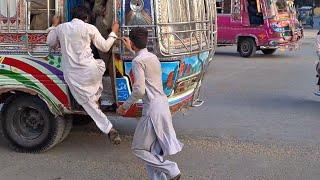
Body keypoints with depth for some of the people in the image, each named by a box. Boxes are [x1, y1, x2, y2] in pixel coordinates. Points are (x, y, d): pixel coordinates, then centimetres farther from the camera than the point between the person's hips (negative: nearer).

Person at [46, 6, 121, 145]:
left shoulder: (61, 28, 6)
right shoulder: (89, 28, -4)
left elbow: (50, 42, 23)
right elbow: (105, 47, 5)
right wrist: (113, 32, 19)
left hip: (71, 75, 2)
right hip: (89, 70, -2)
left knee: (89, 104, 12)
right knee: (101, 64, 34)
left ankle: (108, 129, 6)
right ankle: (96, 96, 29)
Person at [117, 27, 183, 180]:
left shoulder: (137, 61, -12)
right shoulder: (153, 57, 14)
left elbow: (139, 91, -20)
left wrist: (125, 106, -7)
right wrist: (131, 50, 49)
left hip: (152, 109, -9)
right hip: (163, 105, 9)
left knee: (139, 148, 3)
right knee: (154, 149, 14)